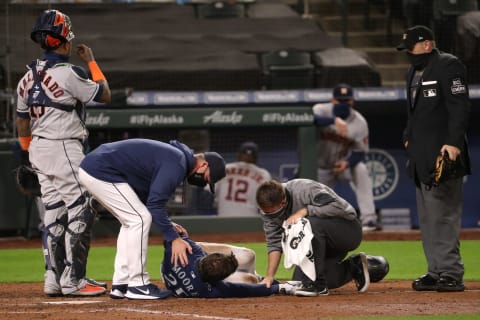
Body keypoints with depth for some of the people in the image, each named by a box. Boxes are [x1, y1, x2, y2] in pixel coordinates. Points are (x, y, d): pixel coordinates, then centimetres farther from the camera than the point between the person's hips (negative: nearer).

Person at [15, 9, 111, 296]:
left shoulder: (28, 76, 9)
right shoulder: (67, 73, -15)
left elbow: (22, 120, 15)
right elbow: (105, 94, -6)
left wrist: (27, 153, 26)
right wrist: (91, 62, 5)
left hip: (38, 150, 8)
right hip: (64, 149, -8)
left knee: (54, 215, 12)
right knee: (80, 213, -4)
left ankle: (54, 279, 13)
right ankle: (72, 280, -6)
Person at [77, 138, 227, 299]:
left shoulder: (171, 154, 17)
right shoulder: (177, 164, -16)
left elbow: (150, 197, 20)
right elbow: (155, 204, -20)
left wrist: (168, 225, 12)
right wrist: (173, 238, -17)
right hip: (101, 171, -11)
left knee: (131, 221, 16)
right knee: (140, 219, -9)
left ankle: (120, 285, 15)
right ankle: (138, 285, -7)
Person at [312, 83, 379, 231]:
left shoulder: (360, 122, -14)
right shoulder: (321, 110, -17)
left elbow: (360, 152, -11)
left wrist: (347, 163, -33)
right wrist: (334, 120, -56)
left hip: (344, 163, 0)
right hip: (321, 168, 0)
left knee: (361, 169, -30)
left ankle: (369, 219, -33)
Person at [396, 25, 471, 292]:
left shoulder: (449, 66, -8)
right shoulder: (414, 72, 21)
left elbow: (460, 106, -15)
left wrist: (454, 142, -23)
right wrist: (409, 138, 19)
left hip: (443, 152, -10)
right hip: (421, 157, 10)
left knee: (444, 214, -12)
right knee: (427, 217, 9)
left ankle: (451, 273, -12)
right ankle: (436, 271, 13)